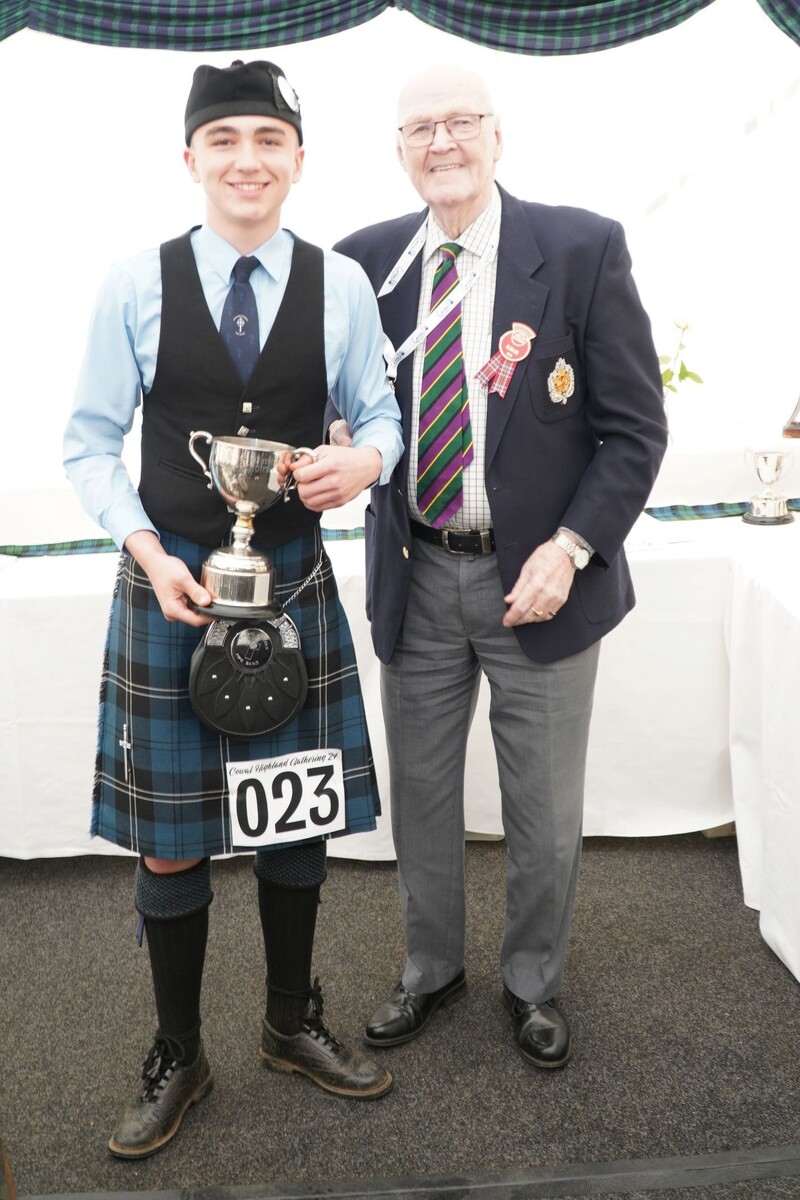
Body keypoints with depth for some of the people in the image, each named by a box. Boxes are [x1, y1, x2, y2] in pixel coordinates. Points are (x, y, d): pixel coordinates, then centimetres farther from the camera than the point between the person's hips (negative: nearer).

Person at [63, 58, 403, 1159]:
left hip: (295, 581, 2)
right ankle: (177, 1059, 31)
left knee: (298, 818, 13)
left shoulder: (340, 284, 0)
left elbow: (380, 410, 9)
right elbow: (90, 441, 1)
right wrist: (149, 553, -13)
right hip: (169, 580, -1)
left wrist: (367, 459, -15)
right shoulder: (137, 285, -3)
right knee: (167, 835, 7)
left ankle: (294, 1025, 39)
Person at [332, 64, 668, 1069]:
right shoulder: (366, 261, 1)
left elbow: (634, 427, -7)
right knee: (420, 794, 17)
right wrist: (343, 439, -14)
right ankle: (431, 968, 41)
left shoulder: (583, 248, -8)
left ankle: (534, 984, 38)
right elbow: (350, 400, 10)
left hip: (538, 574, -2)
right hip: (417, 575, 3)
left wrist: (571, 546, -18)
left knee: (545, 812, 12)